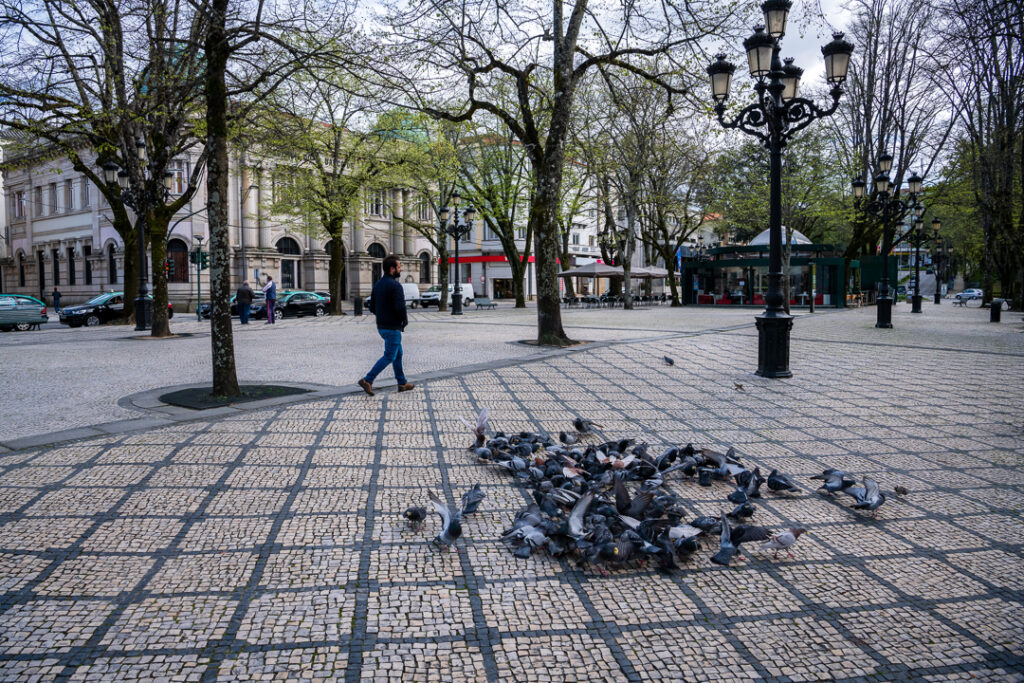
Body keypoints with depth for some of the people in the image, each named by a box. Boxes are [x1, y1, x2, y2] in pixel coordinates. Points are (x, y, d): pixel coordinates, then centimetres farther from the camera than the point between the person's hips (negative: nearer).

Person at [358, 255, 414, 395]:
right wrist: (405, 321, -8)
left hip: (381, 326, 9)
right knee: (389, 357, -2)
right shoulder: (395, 285, -18)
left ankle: (402, 383, 23)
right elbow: (400, 307, -26)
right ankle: (367, 380, -5)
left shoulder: (377, 285, 8)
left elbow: (372, 308, 11)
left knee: (398, 353, 18)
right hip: (393, 328, -9)